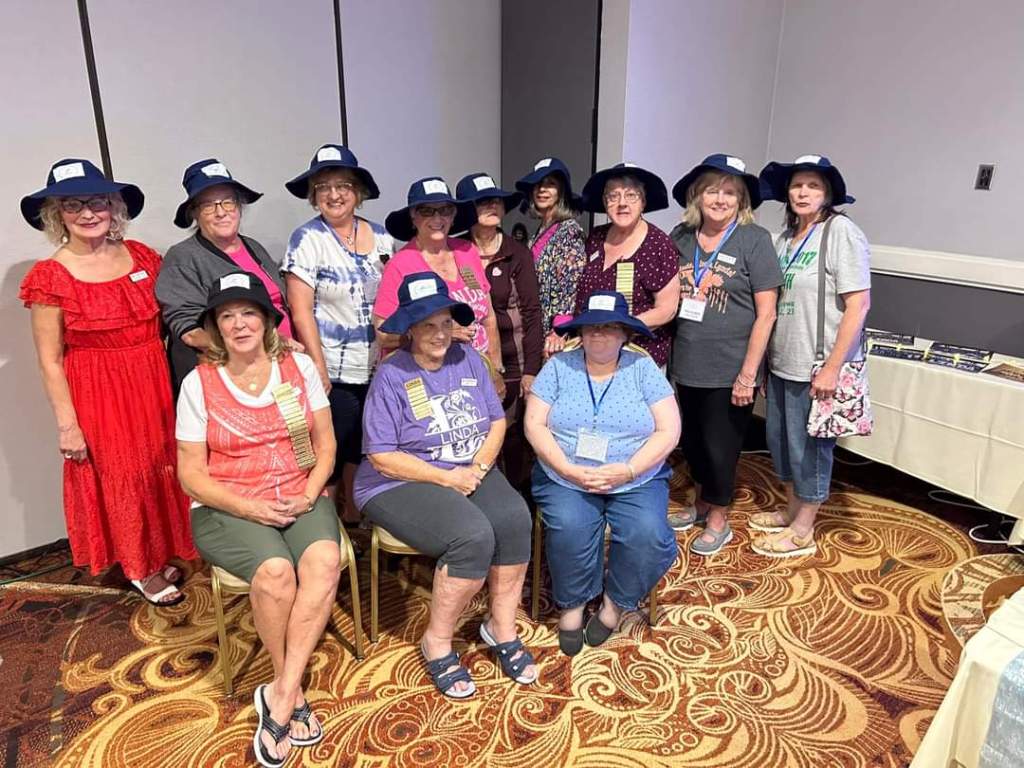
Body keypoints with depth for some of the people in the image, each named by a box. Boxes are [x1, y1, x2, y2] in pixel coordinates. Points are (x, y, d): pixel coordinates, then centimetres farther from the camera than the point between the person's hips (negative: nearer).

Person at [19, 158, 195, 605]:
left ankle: (163, 553, 36)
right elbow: (50, 361, -8)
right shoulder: (50, 277, -11)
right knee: (121, 480, 10)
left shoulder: (141, 257, 0)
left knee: (162, 471, 15)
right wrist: (67, 424, -10)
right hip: (97, 394, -4)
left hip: (154, 383, 4)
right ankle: (141, 569, 28)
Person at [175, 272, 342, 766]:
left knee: (324, 560, -30)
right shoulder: (199, 383, -2)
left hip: (299, 497, 2)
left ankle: (279, 695, -18)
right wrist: (252, 508, -16)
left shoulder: (299, 367, 3)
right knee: (275, 571, -31)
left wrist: (308, 495, -13)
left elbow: (325, 445, 5)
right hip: (228, 507, -2)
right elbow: (191, 474, -2)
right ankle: (294, 694, -7)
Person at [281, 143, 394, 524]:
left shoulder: (379, 236, 7)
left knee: (363, 450, 14)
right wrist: (320, 371, -15)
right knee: (332, 454, -2)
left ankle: (355, 517, 33)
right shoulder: (307, 239, -7)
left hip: (375, 369, 5)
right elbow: (301, 311, -11)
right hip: (333, 374, -5)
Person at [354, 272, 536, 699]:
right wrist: (447, 478, -16)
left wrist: (479, 467, -11)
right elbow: (382, 457, -12)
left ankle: (502, 627, -5)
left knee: (514, 517, -25)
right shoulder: (391, 376, -9)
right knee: (473, 535, -30)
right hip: (402, 484, -5)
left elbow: (497, 420, 7)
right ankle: (437, 641, -7)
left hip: (470, 471, 5)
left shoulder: (467, 359, 6)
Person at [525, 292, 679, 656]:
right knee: (570, 527, -29)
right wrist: (568, 469, -16)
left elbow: (669, 431, -3)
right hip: (565, 479, 0)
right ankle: (572, 604, 0)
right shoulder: (558, 366, 3)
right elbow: (534, 424, -2)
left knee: (648, 533, -25)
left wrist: (627, 470, -17)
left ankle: (616, 602, 5)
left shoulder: (642, 367, 2)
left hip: (636, 481, 1)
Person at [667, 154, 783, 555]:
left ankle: (718, 519, 31)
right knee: (692, 440, 18)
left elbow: (766, 313, -10)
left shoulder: (754, 240, -9)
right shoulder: (681, 237, 2)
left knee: (720, 446, 8)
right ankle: (701, 503, 42)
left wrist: (747, 374, -14)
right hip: (687, 365, 4)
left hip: (730, 369, -4)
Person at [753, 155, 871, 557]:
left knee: (809, 446, 5)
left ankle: (802, 532, 22)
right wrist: (765, 356, 11)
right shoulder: (785, 237, 9)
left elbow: (858, 305, -16)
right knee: (779, 438, 17)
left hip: (817, 367, -7)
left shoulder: (842, 232, -12)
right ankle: (792, 511, 37)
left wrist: (831, 368, -19)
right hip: (782, 362, 7)